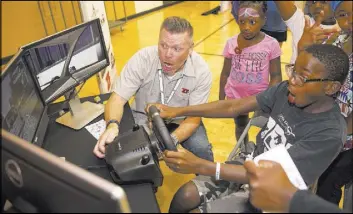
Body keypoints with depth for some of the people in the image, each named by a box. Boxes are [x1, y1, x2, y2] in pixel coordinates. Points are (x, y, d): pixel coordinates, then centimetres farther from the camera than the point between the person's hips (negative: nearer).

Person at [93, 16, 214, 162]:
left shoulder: (201, 71, -22)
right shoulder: (142, 59, -24)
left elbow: (193, 118, -19)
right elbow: (117, 99, -20)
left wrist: (172, 140, -39)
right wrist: (112, 126, -43)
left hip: (181, 120, 0)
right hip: (144, 117, 0)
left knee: (202, 150, -22)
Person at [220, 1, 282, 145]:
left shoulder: (271, 44, -16)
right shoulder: (231, 43, -11)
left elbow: (276, 76, -9)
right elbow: (225, 74, -1)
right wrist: (221, 99, 5)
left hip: (261, 97, -2)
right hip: (235, 96, 2)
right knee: (240, 126, 23)